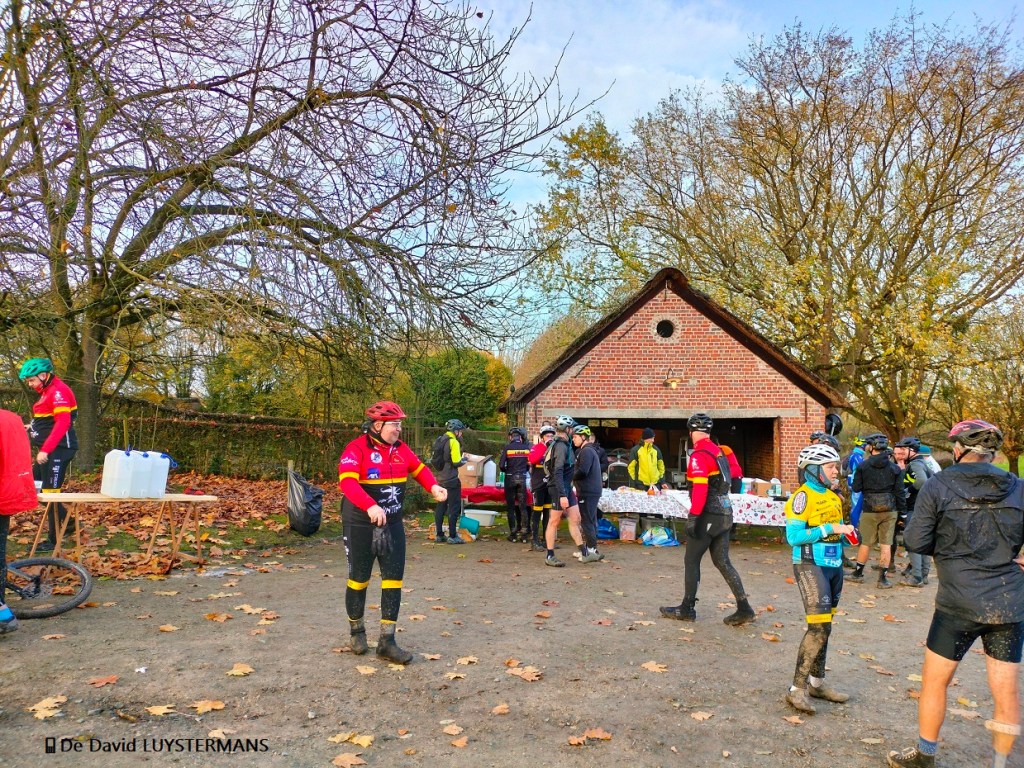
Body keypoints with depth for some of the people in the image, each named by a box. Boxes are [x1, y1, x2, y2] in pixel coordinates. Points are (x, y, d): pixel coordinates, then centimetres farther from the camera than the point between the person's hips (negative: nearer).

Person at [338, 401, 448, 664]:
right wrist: (370, 506, -45)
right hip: (361, 525, -5)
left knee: (394, 579, 3)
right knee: (359, 579, 10)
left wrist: (433, 486, -8)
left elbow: (418, 468, 14)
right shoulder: (357, 449, -18)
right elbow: (347, 482, -30)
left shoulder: (401, 449, 2)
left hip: (392, 524, 6)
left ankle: (387, 641, 11)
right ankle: (357, 632, 32)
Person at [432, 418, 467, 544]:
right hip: (451, 480, -8)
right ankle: (452, 536, -1)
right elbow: (456, 462, -18)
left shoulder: (440, 440, 12)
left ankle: (439, 535, 17)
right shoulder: (453, 441, -13)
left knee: (441, 506, 12)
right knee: (454, 507, -2)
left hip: (440, 479, 8)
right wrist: (464, 460, 2)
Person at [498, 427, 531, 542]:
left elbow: (501, 465, -10)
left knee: (511, 507, 7)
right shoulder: (527, 448, -1)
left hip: (510, 478, -2)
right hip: (522, 478, 2)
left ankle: (513, 533, 7)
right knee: (523, 507, 8)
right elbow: (530, 464, 0)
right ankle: (524, 533, 7)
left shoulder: (507, 448, -7)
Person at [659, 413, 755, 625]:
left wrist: (693, 517, -23)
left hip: (708, 516, -8)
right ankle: (744, 609, 10)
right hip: (724, 513, 8)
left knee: (691, 561, 4)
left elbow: (700, 488, -24)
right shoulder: (718, 451, 12)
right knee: (722, 562, 12)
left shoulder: (699, 455, -15)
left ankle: (687, 609, 12)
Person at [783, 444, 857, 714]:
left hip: (833, 566, 9)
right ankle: (797, 689, -5)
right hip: (811, 566, -9)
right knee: (819, 627, -12)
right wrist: (829, 529, -20)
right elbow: (794, 536, -19)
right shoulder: (803, 496, -13)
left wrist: (846, 533, 1)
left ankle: (817, 683, 28)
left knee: (824, 627, 15)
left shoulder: (834, 497, 13)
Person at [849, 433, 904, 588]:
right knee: (886, 544, 5)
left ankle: (858, 573, 22)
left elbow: (856, 488, -5)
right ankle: (883, 578, 8)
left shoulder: (863, 466, -7)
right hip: (889, 511, 1)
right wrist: (902, 511, 5)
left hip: (869, 510, -1)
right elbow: (899, 491, -1)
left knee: (865, 543, 11)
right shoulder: (894, 468, -2)